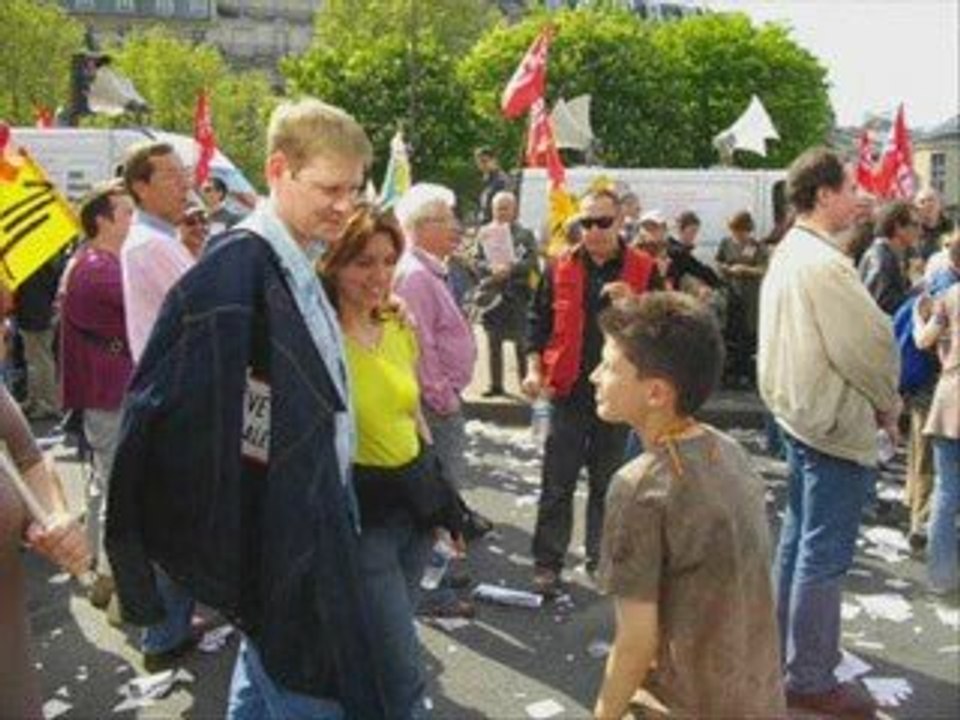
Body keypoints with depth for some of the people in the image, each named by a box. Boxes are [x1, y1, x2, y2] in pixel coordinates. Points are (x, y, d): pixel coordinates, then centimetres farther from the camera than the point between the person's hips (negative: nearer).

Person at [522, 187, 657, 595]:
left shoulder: (643, 269, 1)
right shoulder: (561, 268, 3)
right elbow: (539, 319, 6)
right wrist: (534, 369, -4)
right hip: (569, 390, 0)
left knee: (607, 482, 13)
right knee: (557, 484, 3)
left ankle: (601, 558, 26)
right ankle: (547, 563, 12)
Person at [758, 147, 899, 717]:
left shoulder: (789, 253, 10)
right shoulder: (825, 263, -22)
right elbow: (870, 345, -20)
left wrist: (875, 401, 10)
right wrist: (888, 404, -2)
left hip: (800, 413, 10)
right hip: (838, 422, -10)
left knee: (798, 541, 20)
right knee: (825, 557, 0)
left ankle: (785, 652, 34)